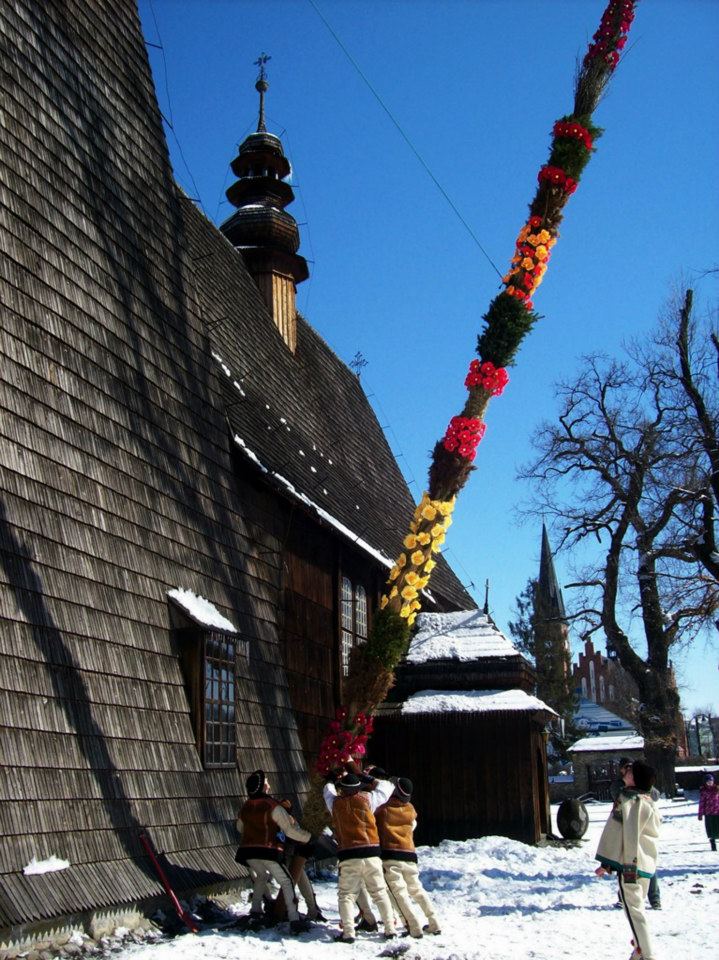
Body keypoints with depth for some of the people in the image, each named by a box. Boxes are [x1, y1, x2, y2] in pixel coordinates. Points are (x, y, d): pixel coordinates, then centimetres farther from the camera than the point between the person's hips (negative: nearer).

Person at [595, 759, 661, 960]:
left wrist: (606, 863, -13)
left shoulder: (627, 799, -15)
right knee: (637, 906, 22)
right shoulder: (648, 801, 8)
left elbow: (614, 831, -17)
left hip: (629, 863, -8)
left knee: (634, 910, -3)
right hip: (647, 864, 8)